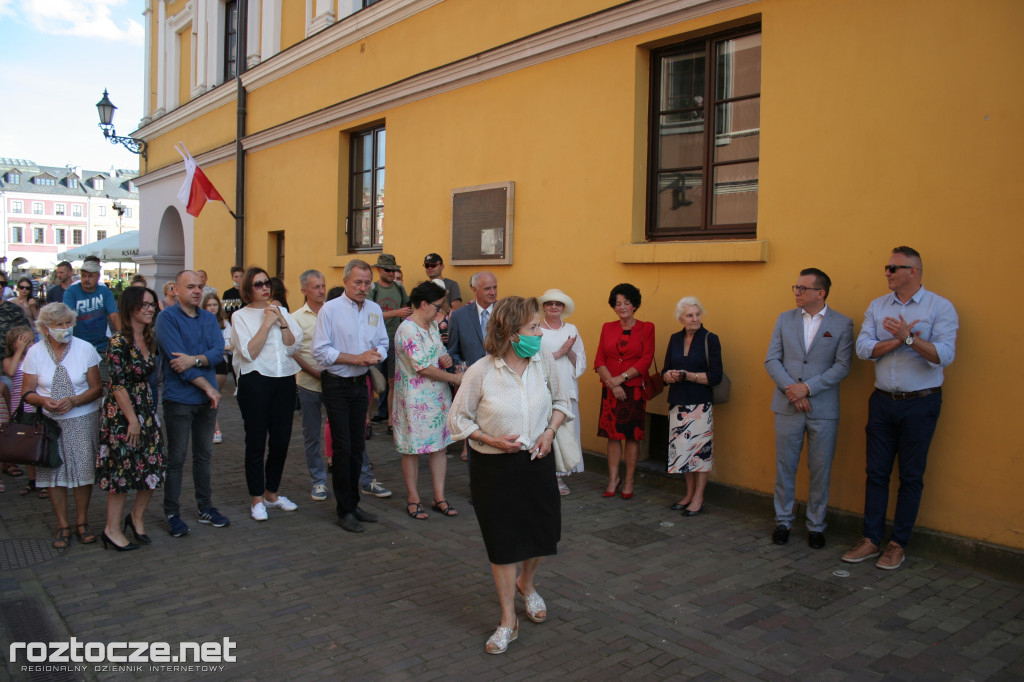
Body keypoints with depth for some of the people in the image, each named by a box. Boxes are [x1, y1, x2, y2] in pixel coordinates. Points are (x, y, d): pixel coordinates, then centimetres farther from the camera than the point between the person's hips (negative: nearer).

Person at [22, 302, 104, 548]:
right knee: (54, 472, 2)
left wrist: (73, 401, -18)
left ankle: (82, 522, 16)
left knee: (83, 470, 0)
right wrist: (43, 401, -19)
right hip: (49, 422, 1)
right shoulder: (35, 353, 0)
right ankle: (63, 525, 14)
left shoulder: (85, 348, -3)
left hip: (83, 420, -1)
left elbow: (97, 388, -1)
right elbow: (27, 392, 2)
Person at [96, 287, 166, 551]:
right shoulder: (119, 341, -15)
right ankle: (113, 529, 13)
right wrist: (132, 420, -15)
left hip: (146, 409, 7)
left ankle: (137, 516, 26)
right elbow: (118, 384, -17)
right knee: (122, 468, 0)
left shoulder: (150, 338, 7)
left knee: (153, 466, 7)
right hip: (121, 412, -7)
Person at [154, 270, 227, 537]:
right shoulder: (167, 318, -7)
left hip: (207, 398, 5)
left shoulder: (209, 318, 10)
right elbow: (176, 358, -16)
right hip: (179, 397, -5)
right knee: (176, 458, 2)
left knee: (204, 455, 14)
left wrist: (194, 359, -23)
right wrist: (208, 387, -14)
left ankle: (205, 507, 25)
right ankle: (171, 513, 13)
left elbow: (219, 351, -3)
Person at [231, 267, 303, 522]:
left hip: (285, 380, 4)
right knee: (256, 441, 2)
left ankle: (272, 493, 24)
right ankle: (257, 499, 14)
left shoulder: (281, 311, 11)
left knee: (281, 440, 8)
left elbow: (293, 346, 2)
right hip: (255, 382, -4)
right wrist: (267, 323, -12)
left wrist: (281, 322, -9)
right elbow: (249, 353, -12)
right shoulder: (240, 316, 0)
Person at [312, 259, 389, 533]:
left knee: (357, 446, 12)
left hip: (360, 384, 6)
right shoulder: (330, 309, -10)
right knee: (342, 448, -3)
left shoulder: (374, 310, 7)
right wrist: (356, 358, -18)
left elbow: (383, 344, 11)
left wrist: (375, 355, -12)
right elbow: (321, 351, -15)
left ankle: (353, 503, 26)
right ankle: (344, 511, 8)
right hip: (336, 385, -5)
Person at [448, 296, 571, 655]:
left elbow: (561, 400, 9)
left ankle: (526, 584, 48)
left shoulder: (543, 361, -7)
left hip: (537, 461, 4)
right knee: (502, 542, 6)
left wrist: (550, 430, -7)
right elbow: (458, 419, -7)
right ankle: (508, 621, 23)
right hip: (494, 467, -3)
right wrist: (490, 439, -19)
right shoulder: (481, 372, -18)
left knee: (543, 531, 14)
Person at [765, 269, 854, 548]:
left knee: (820, 471, 7)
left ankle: (816, 526, 22)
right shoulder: (785, 319, 7)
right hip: (787, 407, 2)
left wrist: (807, 387, -15)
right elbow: (772, 360, 3)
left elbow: (842, 366, -7)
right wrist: (789, 388, -11)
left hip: (823, 410, -2)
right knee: (784, 467, 9)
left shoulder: (842, 324, -1)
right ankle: (783, 521, 23)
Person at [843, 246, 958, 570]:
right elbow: (863, 349, -4)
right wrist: (899, 340, -17)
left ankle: (898, 544, 17)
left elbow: (945, 355, -17)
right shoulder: (877, 306, 6)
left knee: (911, 476, 6)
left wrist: (908, 338, -26)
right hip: (883, 401, 4)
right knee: (876, 472, 7)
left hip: (921, 403, -4)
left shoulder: (941, 308, -6)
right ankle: (871, 540, 16)